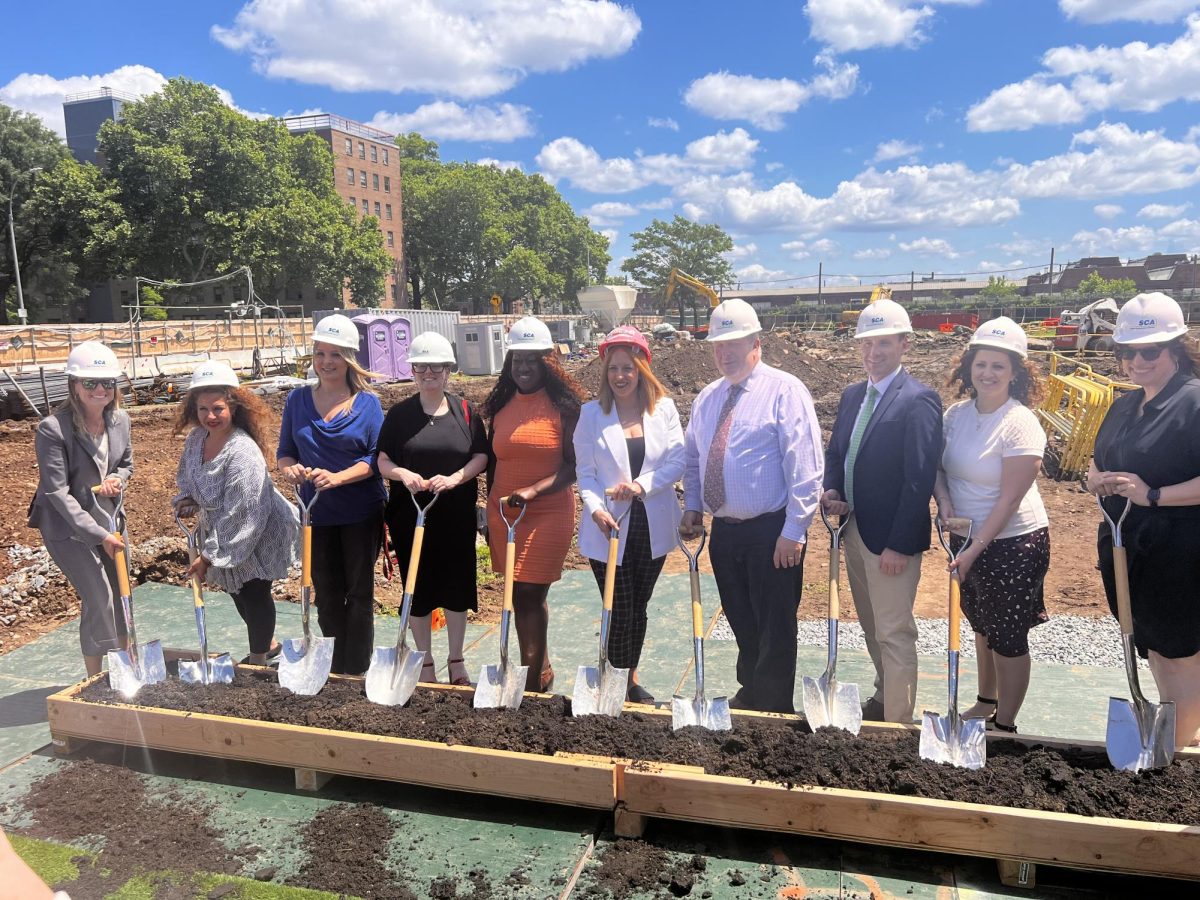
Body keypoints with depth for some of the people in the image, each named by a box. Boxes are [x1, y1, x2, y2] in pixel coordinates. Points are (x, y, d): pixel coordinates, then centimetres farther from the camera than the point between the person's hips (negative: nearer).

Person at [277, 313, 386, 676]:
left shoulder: (367, 402, -5)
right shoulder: (298, 399, 4)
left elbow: (377, 456, -10)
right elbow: (285, 452, 7)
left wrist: (337, 477, -25)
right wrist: (290, 469, -17)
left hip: (361, 513, -3)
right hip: (317, 513, 3)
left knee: (358, 593, 6)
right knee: (327, 597, 13)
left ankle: (357, 673, 17)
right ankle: (336, 671, 27)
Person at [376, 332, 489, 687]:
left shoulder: (465, 411, 2)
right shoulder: (399, 413, 2)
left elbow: (481, 456, 0)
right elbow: (383, 461, 2)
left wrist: (455, 478, -17)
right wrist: (403, 474, -19)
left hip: (457, 516, 0)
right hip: (410, 515, 0)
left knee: (457, 587, 8)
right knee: (417, 588, 8)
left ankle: (456, 660, 26)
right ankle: (425, 663, 24)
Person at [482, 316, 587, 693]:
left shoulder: (564, 405, -6)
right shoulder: (500, 405, 9)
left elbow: (575, 465, -10)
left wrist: (533, 491, -22)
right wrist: (491, 512, 17)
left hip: (548, 514, -5)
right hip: (504, 513, 5)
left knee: (528, 595, -7)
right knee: (523, 597, 12)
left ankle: (532, 681, 5)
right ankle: (541, 672, 28)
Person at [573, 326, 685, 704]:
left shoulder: (663, 408, 0)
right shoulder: (592, 413, -2)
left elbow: (678, 461, -5)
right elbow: (584, 471, -3)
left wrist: (642, 483, -20)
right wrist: (596, 508, -20)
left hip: (653, 527, 2)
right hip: (609, 529, -2)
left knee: (639, 607, 16)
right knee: (619, 612, 1)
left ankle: (632, 679, 35)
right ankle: (618, 686, 20)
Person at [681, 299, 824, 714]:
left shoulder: (785, 390, -10)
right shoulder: (707, 398, 11)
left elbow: (804, 466, -15)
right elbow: (692, 457, 21)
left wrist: (793, 531, -19)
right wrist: (692, 506, 8)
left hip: (771, 533, -6)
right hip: (724, 531, 6)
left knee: (774, 629, 4)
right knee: (742, 625, 19)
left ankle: (773, 711, 20)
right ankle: (750, 695, 38)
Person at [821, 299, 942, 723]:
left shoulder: (919, 400, -16)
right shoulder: (852, 395, 9)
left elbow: (919, 478, -19)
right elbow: (835, 453, 17)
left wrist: (899, 544, -20)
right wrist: (832, 490, -3)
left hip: (891, 538, -8)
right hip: (854, 529, 8)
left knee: (894, 634, 0)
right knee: (872, 627, 21)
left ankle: (898, 723, 13)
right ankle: (883, 698, 38)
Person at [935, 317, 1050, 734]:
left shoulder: (1020, 423, -19)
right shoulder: (956, 413, 0)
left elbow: (1010, 498, -20)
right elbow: (939, 465, 10)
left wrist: (976, 549, -20)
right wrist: (944, 499, -10)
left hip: (1011, 544, -6)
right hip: (966, 538, 7)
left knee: (1008, 638, 7)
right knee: (982, 626, 22)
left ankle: (1004, 724, 24)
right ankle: (986, 701, 42)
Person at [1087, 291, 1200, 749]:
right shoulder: (1123, 407, 12)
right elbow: (1096, 470, 19)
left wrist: (1153, 495, -24)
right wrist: (1100, 480, -2)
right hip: (1124, 549, 8)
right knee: (1153, 650, 19)